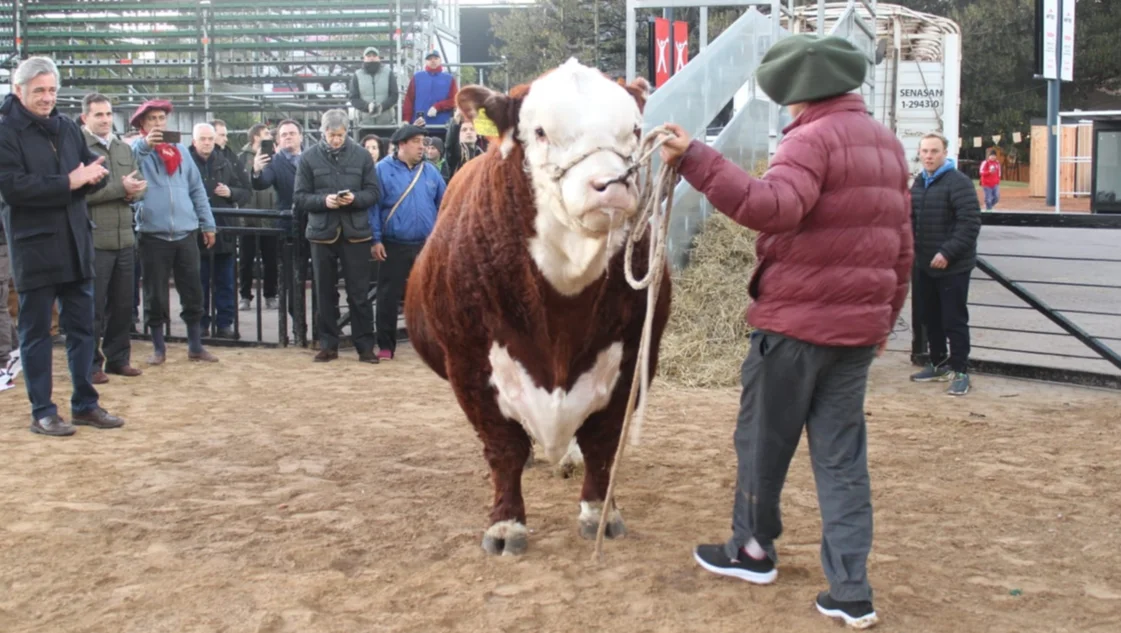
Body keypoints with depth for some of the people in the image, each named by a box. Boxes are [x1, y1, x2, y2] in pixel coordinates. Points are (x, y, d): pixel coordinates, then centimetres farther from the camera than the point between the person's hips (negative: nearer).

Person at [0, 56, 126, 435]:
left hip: (75, 243, 6)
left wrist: (90, 176, -11)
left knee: (82, 327, 11)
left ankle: (85, 404, 21)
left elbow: (97, 170, 13)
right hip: (34, 247, -6)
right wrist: (68, 182, -19)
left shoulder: (67, 128, 12)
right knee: (36, 331, 4)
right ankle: (42, 412, 11)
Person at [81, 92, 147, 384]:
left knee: (123, 304, 12)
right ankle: (91, 364, 8)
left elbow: (138, 187, 13)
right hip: (94, 240, -6)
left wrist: (132, 193, -10)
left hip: (124, 239, 6)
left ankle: (118, 358, 23)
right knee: (93, 307, 0)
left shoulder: (125, 149, 16)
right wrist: (121, 188, -16)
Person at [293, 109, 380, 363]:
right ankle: (328, 344, 19)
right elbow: (300, 198, 0)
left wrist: (355, 198, -17)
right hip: (322, 232, 1)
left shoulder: (361, 155, 2)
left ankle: (365, 346, 9)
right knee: (325, 294, 9)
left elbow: (373, 193, 2)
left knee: (359, 294, 2)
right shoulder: (309, 158, 2)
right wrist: (324, 200, -17)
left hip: (355, 232, -1)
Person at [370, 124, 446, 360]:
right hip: (393, 246, -3)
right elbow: (373, 205, -5)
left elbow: (444, 203, 12)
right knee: (388, 296, 2)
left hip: (427, 246, 3)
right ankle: (386, 346, 11)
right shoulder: (383, 169, -4)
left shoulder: (430, 170, 8)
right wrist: (375, 239, -10)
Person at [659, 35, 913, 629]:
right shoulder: (887, 142, 15)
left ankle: (752, 548, 30)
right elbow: (901, 245, 18)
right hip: (859, 329, 8)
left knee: (763, 441, 12)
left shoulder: (813, 138, -13)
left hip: (793, 324, -8)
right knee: (842, 455, 10)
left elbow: (774, 207, -32)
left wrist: (696, 159, -36)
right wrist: (885, 318, 26)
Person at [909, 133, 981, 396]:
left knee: (954, 321, -2)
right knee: (930, 318, 15)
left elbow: (970, 223, -20)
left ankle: (960, 371, 8)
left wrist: (948, 253, -23)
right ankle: (938, 364, 29)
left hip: (953, 266, -8)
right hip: (925, 265, 8)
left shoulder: (958, 182, -14)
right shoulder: (919, 183, 12)